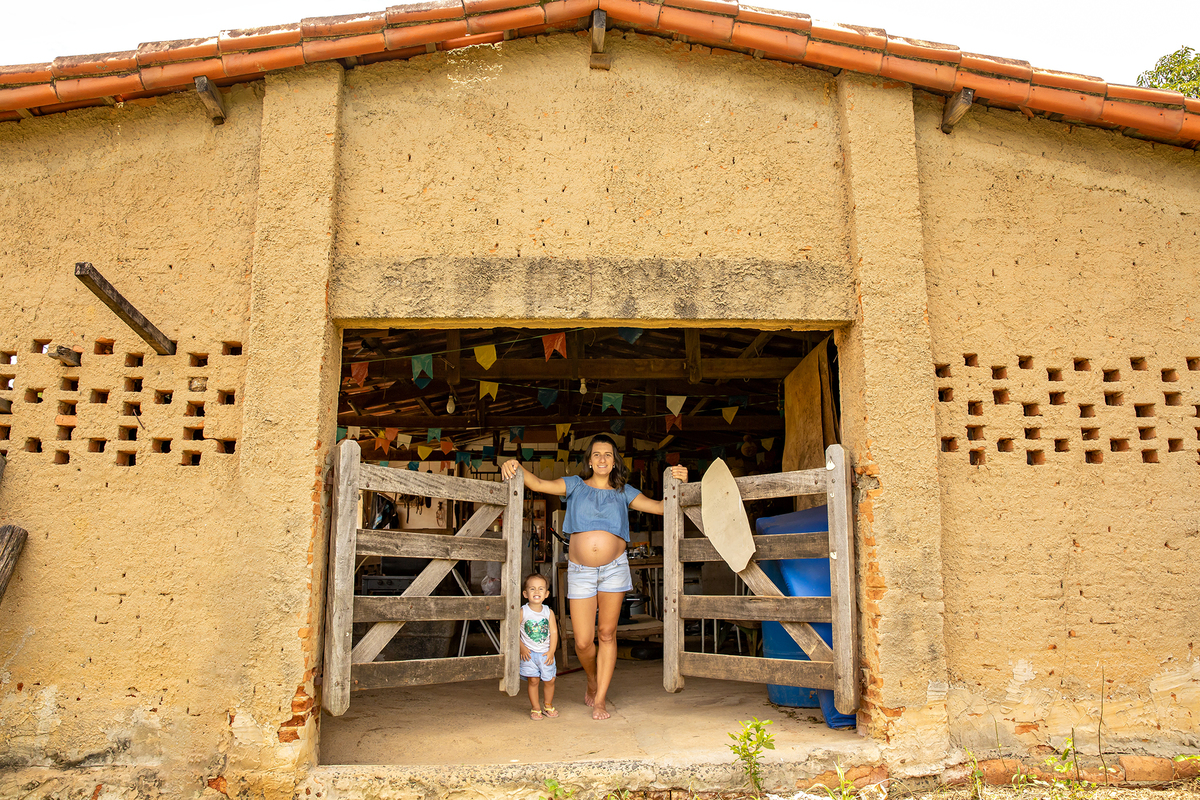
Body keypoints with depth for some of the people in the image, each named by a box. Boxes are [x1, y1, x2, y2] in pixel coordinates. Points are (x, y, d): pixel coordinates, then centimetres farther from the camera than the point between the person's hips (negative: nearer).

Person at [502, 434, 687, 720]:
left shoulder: (623, 493, 9)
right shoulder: (575, 486, 6)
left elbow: (659, 507, 7)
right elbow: (539, 484, -4)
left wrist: (678, 483, -7)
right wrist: (517, 467, -21)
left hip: (614, 569, 1)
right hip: (580, 571, -1)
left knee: (607, 634, 3)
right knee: (583, 641, -1)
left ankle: (599, 701, 15)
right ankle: (593, 681, 31)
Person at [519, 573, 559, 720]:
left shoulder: (549, 612, -1)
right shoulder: (523, 612, -7)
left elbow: (554, 632, -1)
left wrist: (551, 651, -8)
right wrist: (522, 648, -11)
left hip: (546, 653, 2)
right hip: (529, 653, -2)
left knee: (549, 680, 6)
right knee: (533, 680, -1)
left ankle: (548, 705, 26)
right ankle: (535, 708, 14)